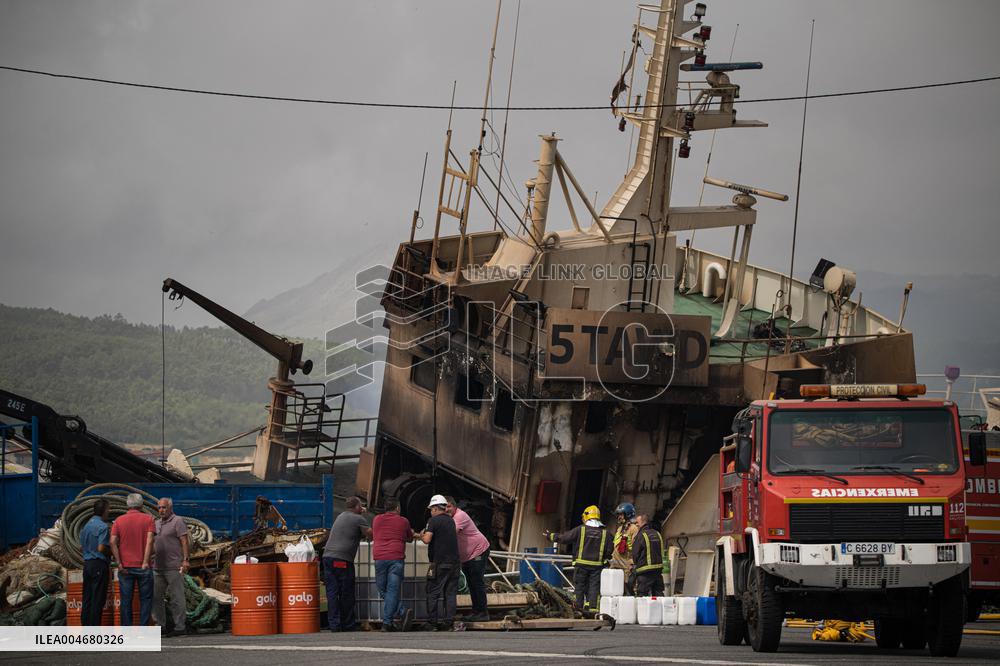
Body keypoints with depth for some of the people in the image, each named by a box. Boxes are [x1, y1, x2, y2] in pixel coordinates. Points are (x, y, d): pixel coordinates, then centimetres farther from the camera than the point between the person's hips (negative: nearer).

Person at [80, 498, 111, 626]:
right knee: (98, 600, -5)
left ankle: (85, 625, 12)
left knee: (87, 599, 10)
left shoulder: (87, 525, 13)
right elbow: (101, 548, -20)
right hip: (99, 564, -8)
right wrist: (110, 549, -2)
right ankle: (94, 628, -6)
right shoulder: (102, 526, -14)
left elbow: (81, 547, 18)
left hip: (87, 563, 8)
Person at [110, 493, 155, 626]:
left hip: (125, 567, 2)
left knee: (126, 600, 6)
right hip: (142, 567, -2)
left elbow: (113, 542, -6)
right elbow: (149, 541, -11)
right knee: (146, 599, 6)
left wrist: (119, 563, -6)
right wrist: (145, 562, -12)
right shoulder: (148, 519, -1)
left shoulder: (119, 520, 4)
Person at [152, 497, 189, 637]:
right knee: (156, 596, 8)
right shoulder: (157, 523, 19)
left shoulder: (177, 521, -3)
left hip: (174, 566, -8)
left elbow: (184, 541, -9)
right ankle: (160, 625, 16)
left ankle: (179, 627, -5)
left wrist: (185, 560, -17)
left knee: (177, 597, -6)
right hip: (158, 567, 8)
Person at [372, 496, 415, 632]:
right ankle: (387, 623, -10)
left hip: (379, 558, 1)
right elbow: (410, 539, 21)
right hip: (396, 558, -1)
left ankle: (401, 612, -7)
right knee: (392, 591, -2)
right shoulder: (403, 521, 7)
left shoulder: (377, 519, 13)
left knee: (383, 590, 8)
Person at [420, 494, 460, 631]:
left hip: (440, 563, -6)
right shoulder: (451, 521, 14)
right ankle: (449, 622, 6)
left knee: (433, 593, 1)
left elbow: (427, 539, -18)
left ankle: (432, 622, 0)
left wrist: (422, 536, 4)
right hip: (454, 562, 6)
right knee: (450, 593, 8)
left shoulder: (434, 521, -9)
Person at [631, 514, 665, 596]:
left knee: (642, 594, -4)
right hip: (658, 569, 7)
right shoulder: (657, 534, 11)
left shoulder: (641, 535, -11)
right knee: (658, 593, 10)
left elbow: (635, 553, -7)